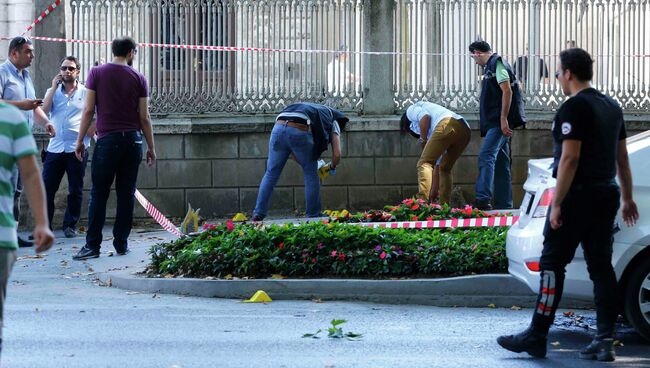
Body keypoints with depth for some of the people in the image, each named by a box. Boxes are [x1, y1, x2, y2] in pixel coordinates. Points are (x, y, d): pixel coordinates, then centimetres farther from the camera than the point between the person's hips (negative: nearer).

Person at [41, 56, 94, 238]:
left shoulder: (86, 92, 4)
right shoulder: (53, 91, 12)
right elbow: (44, 110, -4)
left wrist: (93, 128, -8)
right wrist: (54, 87, -4)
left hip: (77, 148, -2)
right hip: (55, 147, 2)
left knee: (75, 189, 4)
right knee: (47, 187, -2)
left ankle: (70, 225, 14)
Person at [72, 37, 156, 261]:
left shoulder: (96, 73, 1)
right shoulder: (138, 78, 4)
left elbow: (88, 110, -3)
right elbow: (144, 117, 4)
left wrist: (80, 140, 4)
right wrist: (151, 147, 11)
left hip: (107, 140, -2)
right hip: (133, 140, 2)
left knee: (98, 194, 1)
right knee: (126, 194, 7)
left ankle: (93, 245, -2)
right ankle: (121, 244, 9)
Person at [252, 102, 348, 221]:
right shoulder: (333, 120, 27)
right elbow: (337, 154, 16)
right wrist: (332, 166, 38)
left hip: (279, 127, 4)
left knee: (271, 173, 14)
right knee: (311, 175, 15)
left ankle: (258, 214, 11)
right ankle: (313, 215, 20)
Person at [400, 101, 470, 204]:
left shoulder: (411, 110, 25)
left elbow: (425, 117, -3)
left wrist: (423, 140, 9)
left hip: (447, 126, -8)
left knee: (424, 163, -4)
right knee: (445, 168, 23)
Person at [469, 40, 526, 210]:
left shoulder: (497, 64, -8)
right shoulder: (491, 66, 22)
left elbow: (507, 91, -17)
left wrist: (503, 119, -22)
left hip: (499, 122, -11)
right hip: (495, 122, 11)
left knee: (486, 156, -21)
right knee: (501, 163, 10)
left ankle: (483, 200, -32)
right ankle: (504, 205, 11)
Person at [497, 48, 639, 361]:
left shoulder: (574, 108, -13)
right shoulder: (611, 107, 14)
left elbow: (570, 158, -19)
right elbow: (622, 157, 18)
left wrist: (557, 203, -18)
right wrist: (627, 199, 24)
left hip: (577, 196, -8)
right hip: (606, 195, 8)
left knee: (552, 264, -3)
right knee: (601, 267, 7)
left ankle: (537, 337, -1)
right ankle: (605, 341, 3)